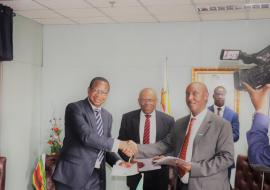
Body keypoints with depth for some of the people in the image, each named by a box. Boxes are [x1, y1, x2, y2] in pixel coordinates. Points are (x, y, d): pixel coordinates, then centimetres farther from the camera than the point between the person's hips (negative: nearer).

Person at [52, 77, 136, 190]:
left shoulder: (107, 116, 13)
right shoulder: (75, 108, -8)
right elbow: (86, 136, -21)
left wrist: (118, 162, -2)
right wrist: (118, 144, -21)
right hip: (73, 175, -6)